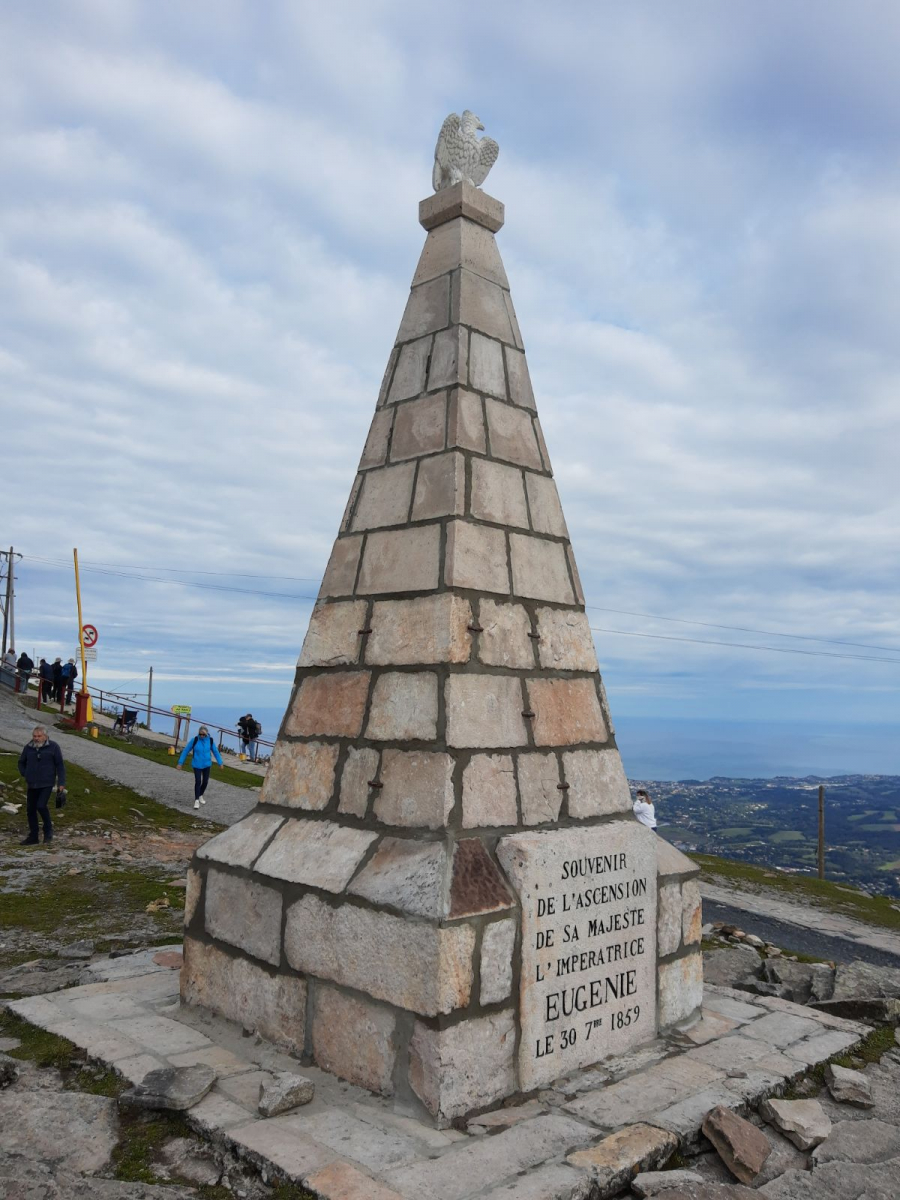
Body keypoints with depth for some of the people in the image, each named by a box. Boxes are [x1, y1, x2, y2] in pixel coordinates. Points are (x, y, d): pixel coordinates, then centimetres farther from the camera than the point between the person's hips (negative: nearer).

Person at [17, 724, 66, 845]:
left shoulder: (53, 747, -5)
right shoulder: (28, 748, 5)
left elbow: (60, 765, -3)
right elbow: (21, 762, 22)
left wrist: (61, 783, -7)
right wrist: (25, 775, 10)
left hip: (47, 783, -5)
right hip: (32, 785, 5)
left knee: (41, 806, -17)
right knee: (31, 809, 7)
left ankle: (48, 830, 6)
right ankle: (33, 837, 18)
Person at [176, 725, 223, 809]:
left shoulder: (210, 740, -8)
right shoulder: (195, 740, -16)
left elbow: (216, 751, 5)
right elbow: (185, 751, -7)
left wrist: (220, 763, 9)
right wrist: (180, 762, -6)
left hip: (206, 764, 3)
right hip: (197, 765, -3)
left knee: (205, 781, 9)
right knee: (198, 781, -11)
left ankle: (200, 796, 34)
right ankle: (196, 800, -1)